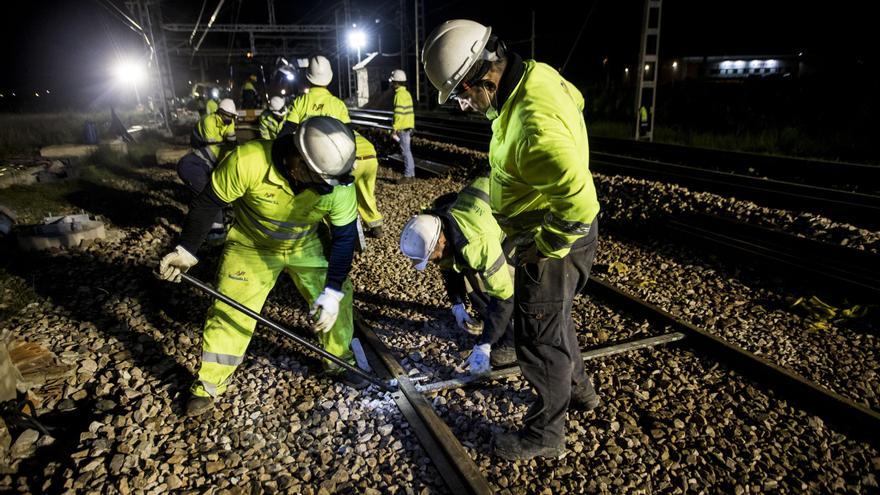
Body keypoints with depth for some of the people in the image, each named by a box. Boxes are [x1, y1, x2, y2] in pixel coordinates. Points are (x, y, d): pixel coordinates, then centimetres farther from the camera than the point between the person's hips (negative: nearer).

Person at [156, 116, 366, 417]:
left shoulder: (337, 183, -30)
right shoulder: (248, 161, -36)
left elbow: (344, 237, -19)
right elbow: (208, 203, -20)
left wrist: (332, 292, -25)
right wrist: (186, 250, -13)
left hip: (308, 245, 2)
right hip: (251, 246, -2)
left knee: (337, 300, 2)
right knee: (229, 311, -1)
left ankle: (339, 362, 28)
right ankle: (209, 386, 20)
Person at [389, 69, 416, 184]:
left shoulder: (399, 94, -15)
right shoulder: (407, 93, 16)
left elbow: (399, 114, -21)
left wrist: (394, 129, -19)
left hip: (403, 127, -10)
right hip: (409, 126, 10)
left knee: (405, 151, -7)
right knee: (407, 151, 14)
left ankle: (408, 175, -5)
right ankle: (411, 173, 18)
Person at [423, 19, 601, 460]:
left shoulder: (535, 124, -34)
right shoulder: (534, 75, -3)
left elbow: (579, 203, -39)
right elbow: (573, 97, 20)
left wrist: (544, 249, -22)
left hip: (552, 241, -10)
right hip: (545, 232, 10)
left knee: (538, 337, 6)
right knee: (552, 319, 27)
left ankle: (544, 434, 27)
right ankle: (577, 389, 49)